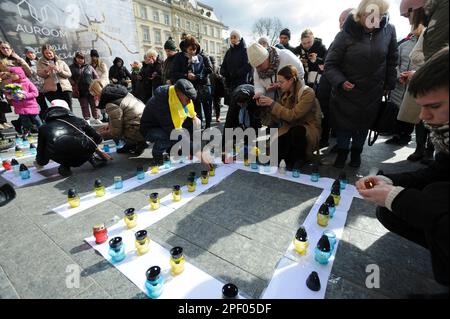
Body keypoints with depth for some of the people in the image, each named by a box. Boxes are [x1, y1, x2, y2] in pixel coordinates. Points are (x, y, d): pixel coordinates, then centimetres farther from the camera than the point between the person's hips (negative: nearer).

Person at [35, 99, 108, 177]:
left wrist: (40, 163, 59)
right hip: (84, 154, 1)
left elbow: (41, 152, 36)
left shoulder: (44, 128, 30)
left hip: (60, 158, 0)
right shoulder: (78, 120, 30)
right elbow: (98, 138, 33)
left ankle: (65, 166, 17)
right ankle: (93, 160, 22)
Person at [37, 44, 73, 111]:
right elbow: (40, 74, 4)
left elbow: (69, 74, 8)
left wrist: (59, 70, -9)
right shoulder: (41, 62, 16)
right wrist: (47, 69, -14)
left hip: (65, 87, 1)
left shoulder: (61, 62, 17)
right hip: (51, 89, 0)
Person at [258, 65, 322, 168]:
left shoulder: (308, 93, -15)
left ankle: (300, 158, -10)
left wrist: (272, 103, -23)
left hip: (308, 129, -4)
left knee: (296, 131, -39)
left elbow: (292, 115, -26)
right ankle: (290, 157, 8)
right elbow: (280, 118, 4)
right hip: (291, 129, 4)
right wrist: (266, 105, -10)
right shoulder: (285, 93, 4)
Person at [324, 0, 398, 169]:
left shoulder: (389, 30, -3)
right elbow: (330, 64, -11)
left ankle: (356, 152, 34)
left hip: (373, 93, 3)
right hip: (346, 91, -3)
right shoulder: (346, 35, -14)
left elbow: (392, 60, 7)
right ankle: (342, 151, 29)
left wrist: (389, 84, 7)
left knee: (364, 124, 13)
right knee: (344, 123, 7)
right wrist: (340, 81, -25)